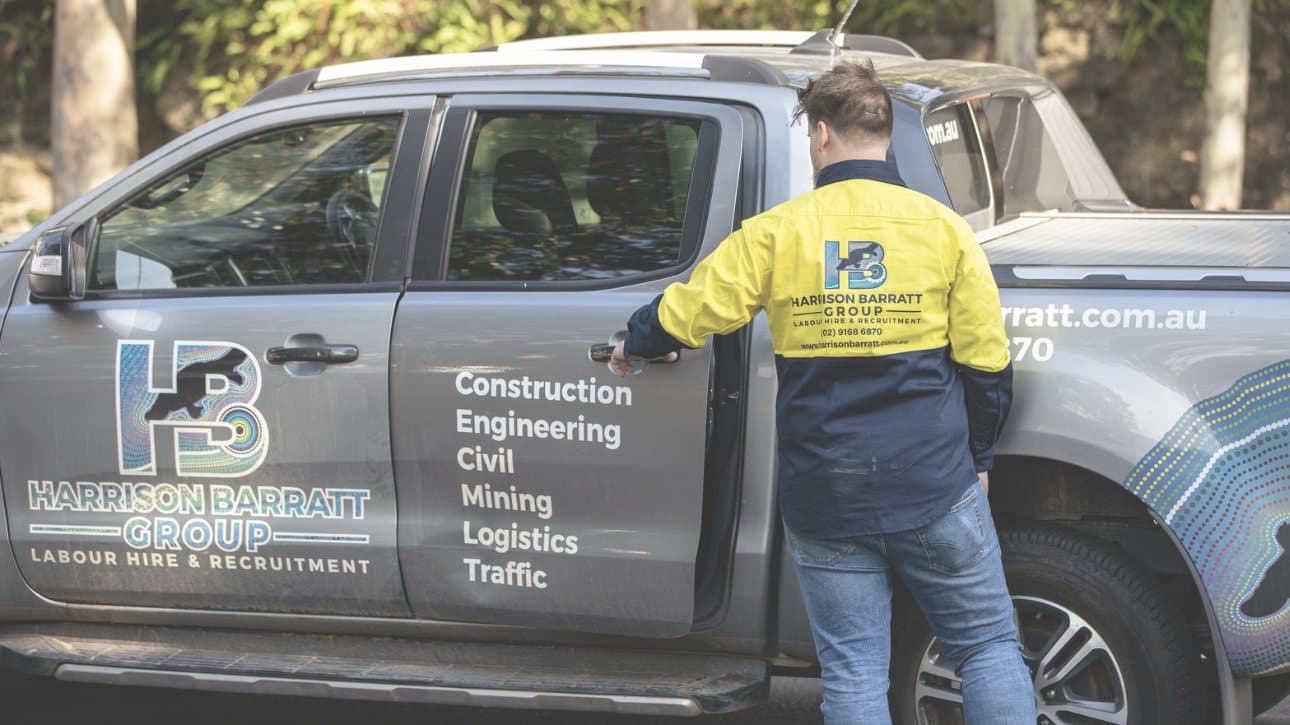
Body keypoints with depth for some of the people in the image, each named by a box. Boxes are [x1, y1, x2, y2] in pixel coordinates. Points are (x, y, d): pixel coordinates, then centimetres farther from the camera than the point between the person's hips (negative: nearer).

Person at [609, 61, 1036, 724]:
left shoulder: (775, 234, -2)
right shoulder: (942, 228, -2)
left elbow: (683, 314, 4)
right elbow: (986, 361, 1)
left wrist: (633, 346, 27)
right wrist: (976, 458, 15)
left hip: (824, 499, 1)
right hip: (934, 491, 0)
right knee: (988, 649, 8)